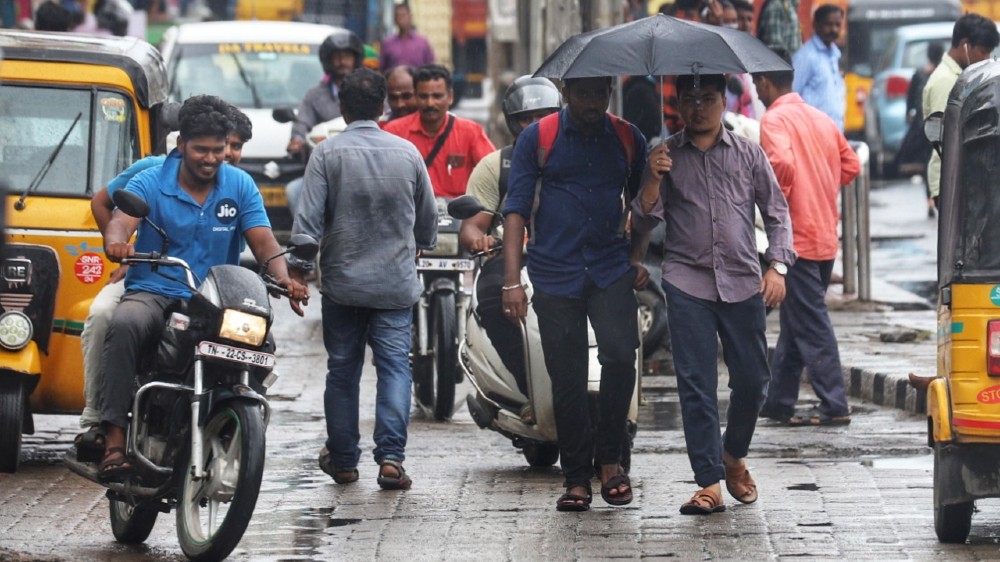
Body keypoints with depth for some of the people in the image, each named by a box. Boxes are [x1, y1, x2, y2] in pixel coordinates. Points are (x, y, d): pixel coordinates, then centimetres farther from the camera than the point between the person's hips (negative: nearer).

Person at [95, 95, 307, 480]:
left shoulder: (240, 186, 8)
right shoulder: (150, 184, 1)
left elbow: (263, 240, -2)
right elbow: (121, 221, -18)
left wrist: (282, 276, -25)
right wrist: (117, 242, -44)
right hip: (152, 293, -2)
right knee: (124, 326, -36)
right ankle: (114, 441, -40)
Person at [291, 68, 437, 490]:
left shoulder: (327, 153, -5)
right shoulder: (407, 153, 2)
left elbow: (309, 218, -10)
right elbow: (428, 217, 14)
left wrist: (298, 269, -3)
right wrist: (418, 247, 34)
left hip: (342, 281, -1)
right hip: (396, 282, 1)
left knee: (342, 369, 9)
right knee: (394, 365, 0)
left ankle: (342, 460, 16)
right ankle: (390, 457, -13)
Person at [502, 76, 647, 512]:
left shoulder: (628, 140, 8)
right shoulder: (538, 138, 2)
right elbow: (516, 208, -1)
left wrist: (639, 256, 6)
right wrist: (512, 280, -8)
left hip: (611, 268, 1)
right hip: (555, 274, -1)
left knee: (620, 355, -20)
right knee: (566, 378, 0)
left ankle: (609, 457, -2)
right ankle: (576, 477, 11)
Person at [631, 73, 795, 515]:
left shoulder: (748, 154, 10)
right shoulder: (667, 156, 9)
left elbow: (776, 212, 13)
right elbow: (642, 223, 6)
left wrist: (777, 266, 0)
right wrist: (653, 180, -10)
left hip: (742, 282, 1)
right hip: (687, 282, -1)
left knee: (752, 380, 2)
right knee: (696, 384, -6)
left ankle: (734, 457, 28)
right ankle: (709, 483, -5)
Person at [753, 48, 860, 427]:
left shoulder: (774, 119, -11)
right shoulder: (820, 118, 13)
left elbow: (782, 163, -27)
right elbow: (850, 166, 14)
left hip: (797, 238, -8)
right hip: (826, 236, 8)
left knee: (811, 324, -6)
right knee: (795, 321, 15)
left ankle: (834, 406, -9)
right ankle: (778, 400, 22)